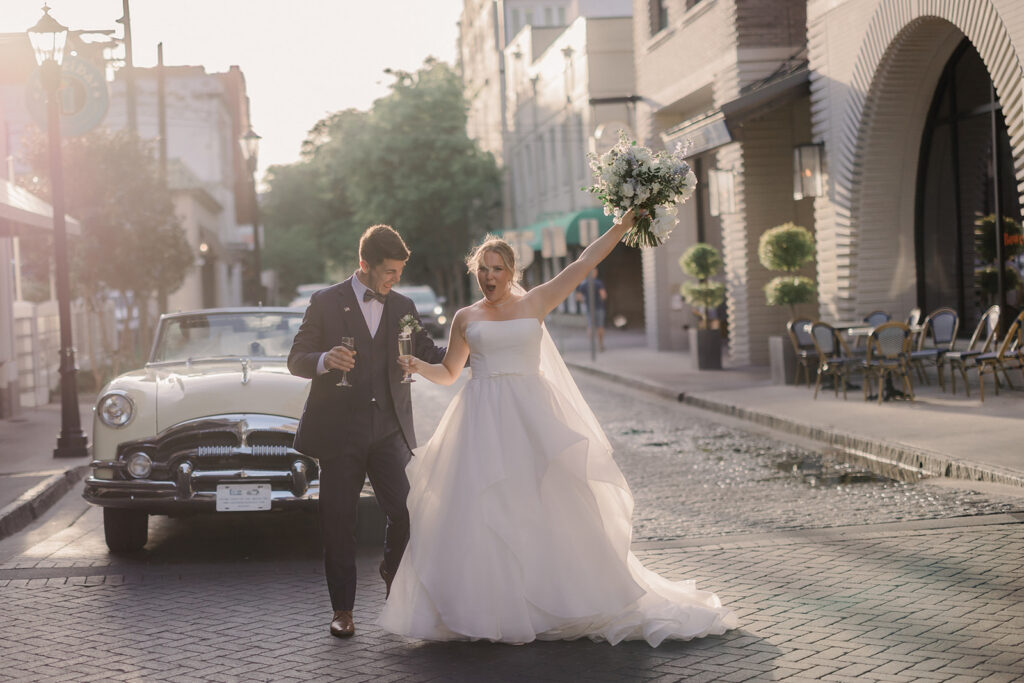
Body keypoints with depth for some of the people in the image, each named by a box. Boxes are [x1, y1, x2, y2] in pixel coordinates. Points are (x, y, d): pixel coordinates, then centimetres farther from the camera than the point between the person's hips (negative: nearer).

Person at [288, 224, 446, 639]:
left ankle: (392, 573, 24)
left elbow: (427, 354, 13)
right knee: (338, 523, 2)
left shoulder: (403, 308, 12)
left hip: (388, 430, 3)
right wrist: (325, 360, -22)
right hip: (340, 431, -2)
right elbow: (296, 360, 0)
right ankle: (342, 609, 15)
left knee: (406, 513, -6)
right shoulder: (326, 303, 1)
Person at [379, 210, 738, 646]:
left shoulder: (534, 304, 6)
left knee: (546, 506, -2)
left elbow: (584, 264, 3)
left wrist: (625, 223, -1)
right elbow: (448, 372, 19)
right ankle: (485, 612, 2)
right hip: (483, 422, 1)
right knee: (480, 511, -5)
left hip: (531, 416, 0)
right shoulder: (466, 318, 10)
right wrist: (419, 367, -2)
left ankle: (554, 603, 10)